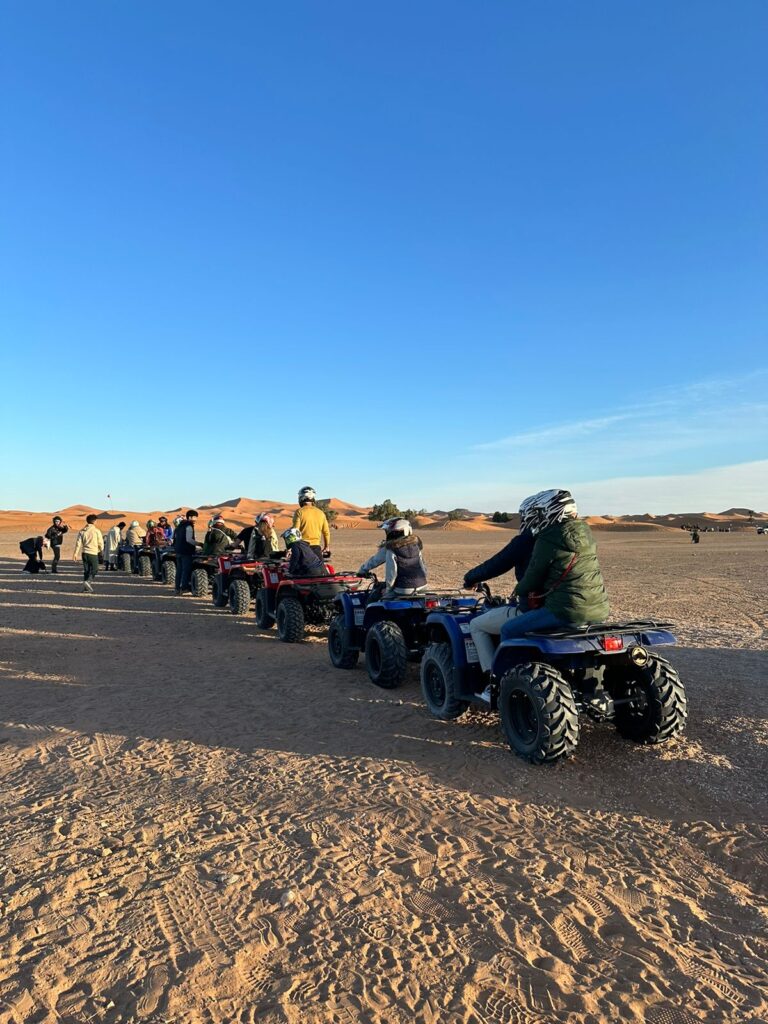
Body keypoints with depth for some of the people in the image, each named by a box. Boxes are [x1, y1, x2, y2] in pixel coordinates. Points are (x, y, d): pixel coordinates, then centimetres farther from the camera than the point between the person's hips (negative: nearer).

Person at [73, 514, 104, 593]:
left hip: (84, 553, 5)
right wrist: (101, 550, 15)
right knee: (94, 569, 4)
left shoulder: (82, 531, 6)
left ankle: (86, 587, 12)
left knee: (86, 570, 12)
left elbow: (78, 542, 3)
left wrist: (76, 553, 3)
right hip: (93, 553, -5)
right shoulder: (96, 531, -6)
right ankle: (88, 581, -19)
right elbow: (100, 542, -3)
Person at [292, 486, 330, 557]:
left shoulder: (299, 512, -6)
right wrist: (327, 547, 25)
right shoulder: (321, 513, 7)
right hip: (316, 547, 4)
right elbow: (326, 532, 11)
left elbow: (295, 531, -11)